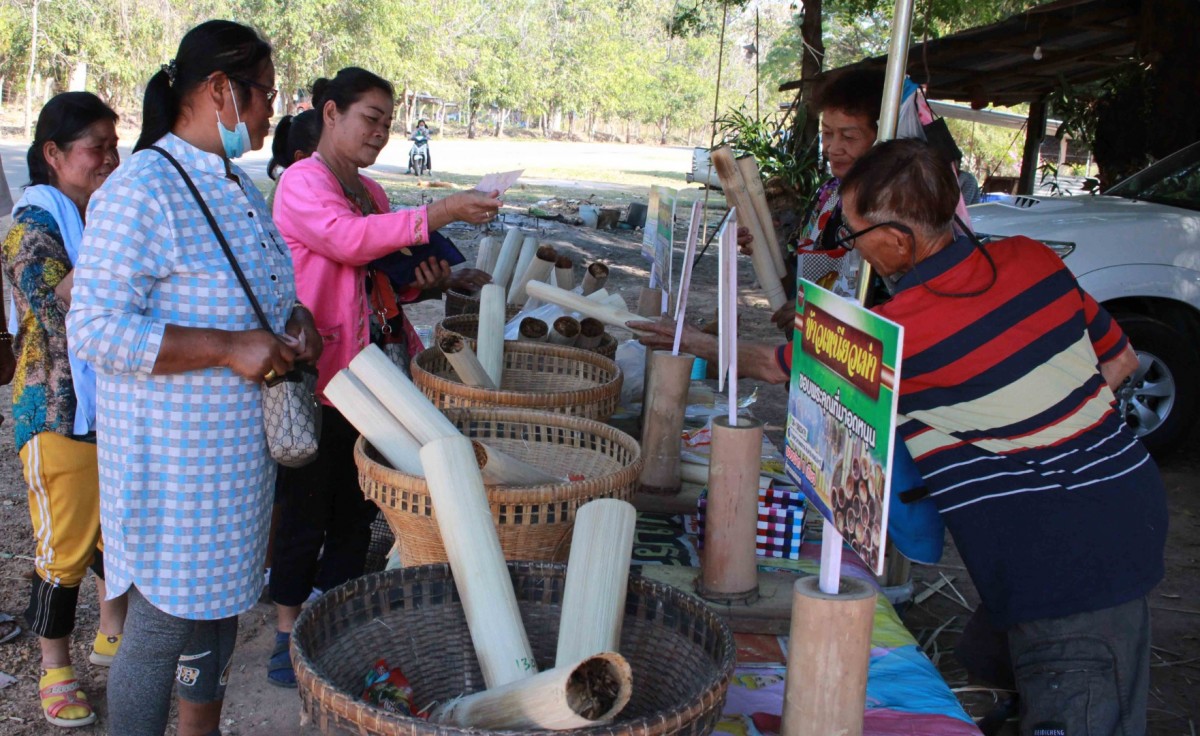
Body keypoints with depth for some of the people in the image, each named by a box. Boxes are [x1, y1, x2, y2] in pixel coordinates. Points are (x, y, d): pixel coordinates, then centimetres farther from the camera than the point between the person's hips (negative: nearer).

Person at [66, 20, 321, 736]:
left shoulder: (238, 187, 10)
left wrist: (295, 317, 2)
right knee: (163, 628, 2)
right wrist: (229, 348, -26)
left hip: (236, 449, 9)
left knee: (218, 608, 21)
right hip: (171, 456, -9)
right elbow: (95, 328, -24)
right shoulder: (140, 192, -19)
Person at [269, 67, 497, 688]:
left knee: (356, 512, 14)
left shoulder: (371, 192, 16)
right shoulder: (301, 183, -8)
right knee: (305, 512, 2)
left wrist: (422, 280, 3)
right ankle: (288, 632, 18)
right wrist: (440, 213, -32)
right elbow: (346, 239, -27)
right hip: (319, 376, -8)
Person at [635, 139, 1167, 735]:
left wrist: (698, 344, 17)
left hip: (1067, 565, -7)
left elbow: (779, 368, 0)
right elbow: (1119, 359, 13)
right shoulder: (1030, 258, 0)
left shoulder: (903, 333, -19)